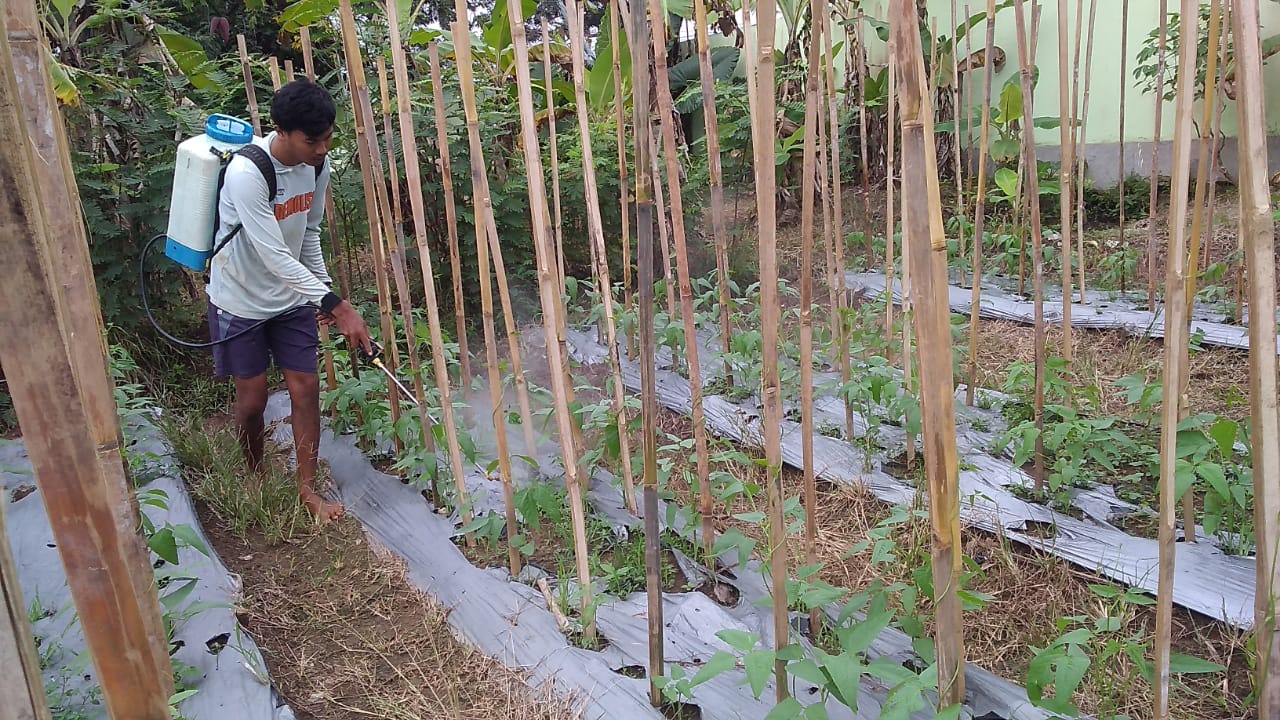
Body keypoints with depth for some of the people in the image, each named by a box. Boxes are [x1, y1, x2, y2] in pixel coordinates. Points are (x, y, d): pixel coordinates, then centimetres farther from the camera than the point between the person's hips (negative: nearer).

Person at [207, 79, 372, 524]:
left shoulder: (317, 164, -9)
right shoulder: (246, 174, -30)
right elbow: (275, 258, -31)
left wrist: (323, 288, 2)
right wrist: (337, 307, -33)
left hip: (292, 295, 5)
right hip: (241, 299, -5)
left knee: (306, 389, 3)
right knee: (253, 399, 5)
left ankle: (307, 489, 18)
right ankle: (256, 479, 33)